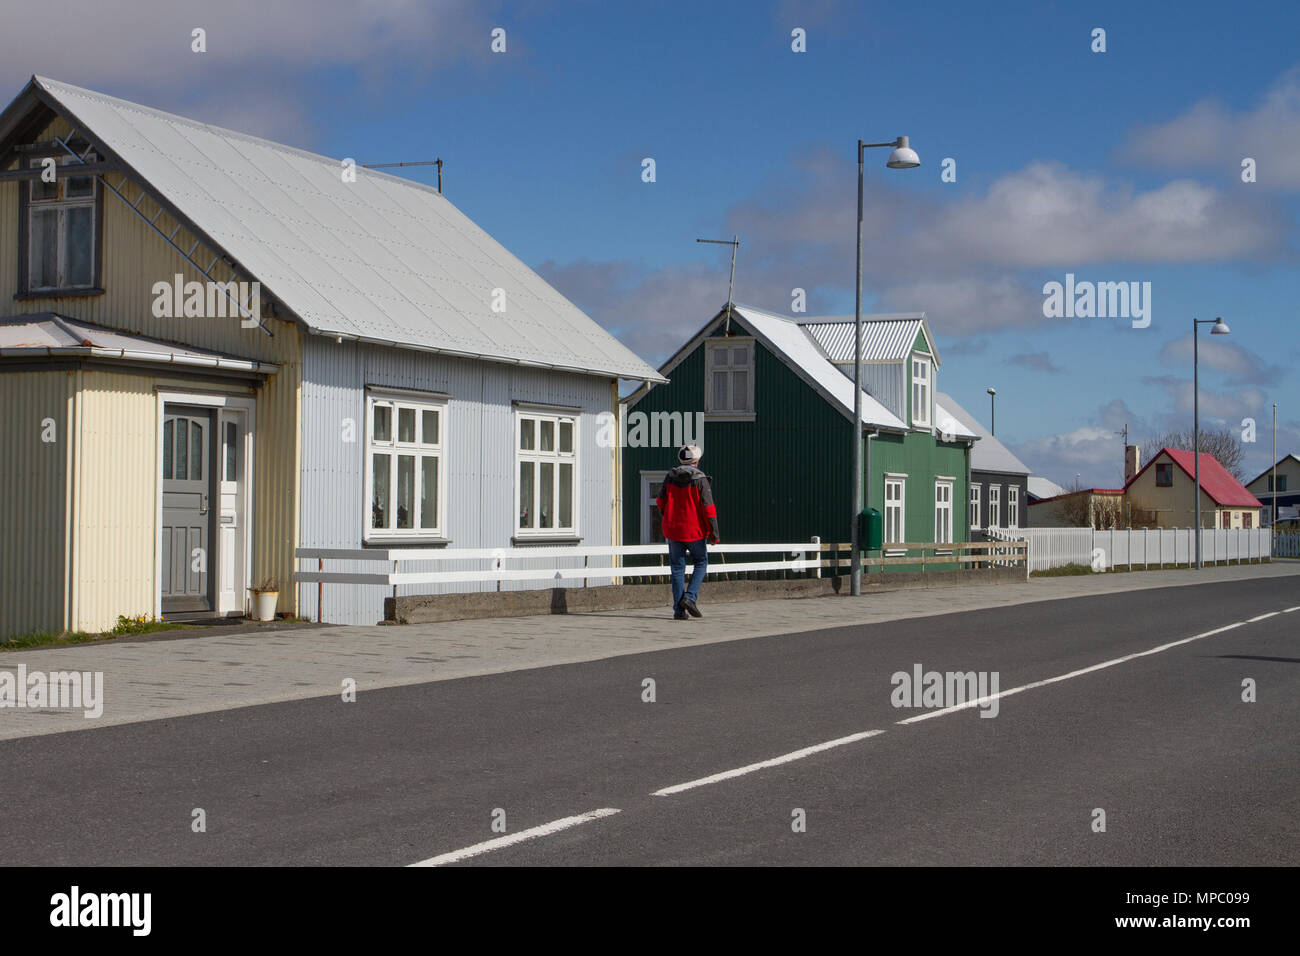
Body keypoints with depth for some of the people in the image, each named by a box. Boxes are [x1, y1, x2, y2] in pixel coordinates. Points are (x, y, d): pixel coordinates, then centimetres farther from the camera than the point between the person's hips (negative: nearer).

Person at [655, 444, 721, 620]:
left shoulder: (670, 477, 2)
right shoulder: (700, 479, -10)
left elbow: (661, 502, 10)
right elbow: (708, 507, -13)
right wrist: (714, 533, -10)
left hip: (673, 530, 3)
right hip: (694, 531, -3)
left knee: (677, 567, 8)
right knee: (700, 563, 14)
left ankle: (679, 609, 4)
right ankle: (690, 597, -5)